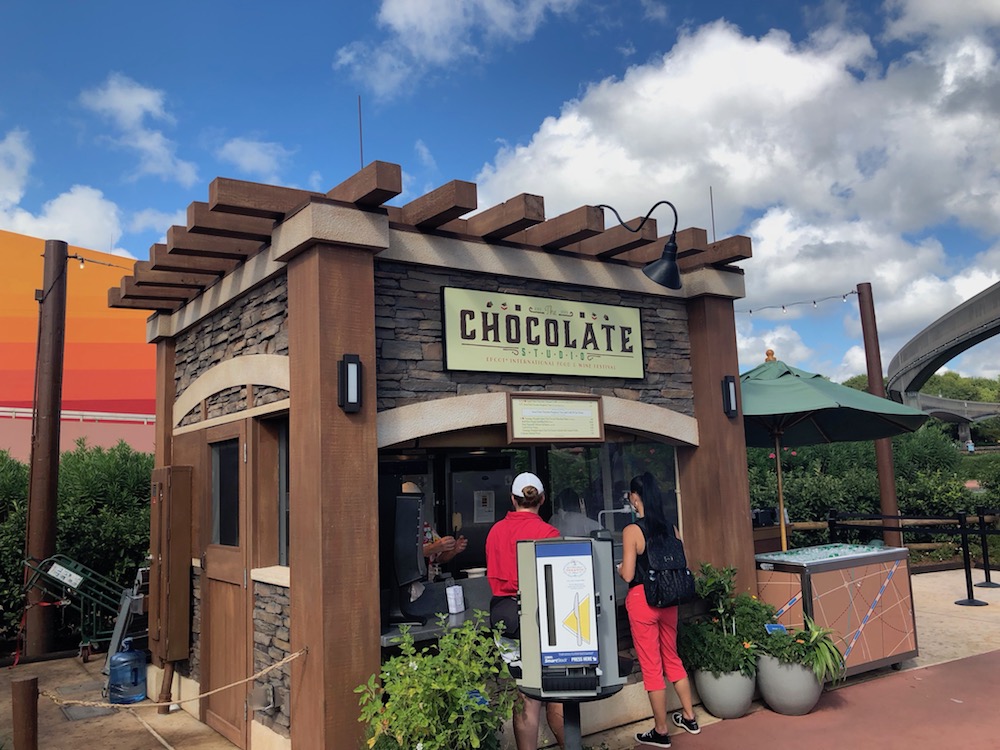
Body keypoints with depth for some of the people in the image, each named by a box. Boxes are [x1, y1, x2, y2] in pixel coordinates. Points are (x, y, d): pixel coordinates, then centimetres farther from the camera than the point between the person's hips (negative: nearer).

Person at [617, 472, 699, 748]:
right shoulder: (670, 527, 2)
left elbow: (628, 575, -16)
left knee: (651, 665, 5)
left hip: (642, 599, -6)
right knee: (672, 658, 22)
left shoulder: (632, 530, -16)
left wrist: (618, 567, 5)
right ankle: (689, 717, 33)